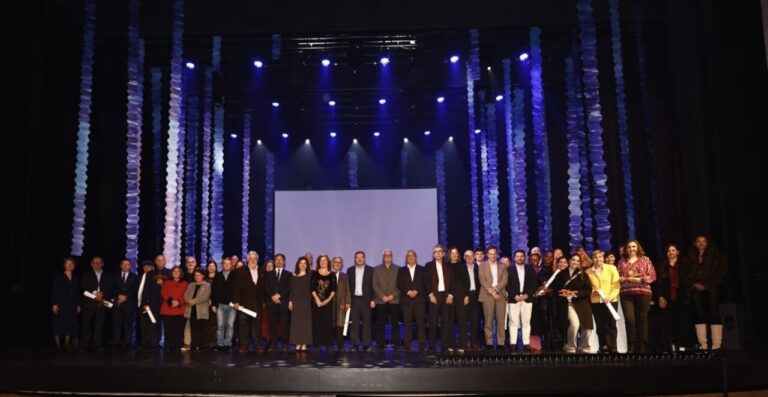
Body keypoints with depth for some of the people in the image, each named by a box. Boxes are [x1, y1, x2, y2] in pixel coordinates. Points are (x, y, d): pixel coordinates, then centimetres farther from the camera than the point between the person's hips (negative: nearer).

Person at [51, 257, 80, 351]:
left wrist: (78, 305, 9)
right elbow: (54, 291, -6)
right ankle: (58, 345, 2)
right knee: (59, 325, -3)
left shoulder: (75, 278, 12)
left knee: (70, 325, 2)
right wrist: (54, 304, -13)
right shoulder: (58, 277, -1)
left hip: (72, 305, 4)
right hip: (61, 305, -4)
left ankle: (66, 344, 8)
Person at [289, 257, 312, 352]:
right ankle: (298, 344, 6)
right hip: (296, 301, 2)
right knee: (296, 322, 2)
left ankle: (304, 344, 1)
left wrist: (311, 300, -11)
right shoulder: (294, 276, 10)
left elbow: (312, 289, -2)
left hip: (306, 301, -2)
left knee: (305, 322, -2)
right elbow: (292, 289, 10)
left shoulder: (309, 276, 3)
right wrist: (290, 301, 2)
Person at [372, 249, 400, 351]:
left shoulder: (397, 269, 8)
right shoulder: (377, 269, 10)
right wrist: (382, 296, -8)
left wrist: (392, 296, -9)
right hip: (380, 300, 0)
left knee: (395, 323, 0)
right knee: (380, 324, -1)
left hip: (394, 300, 0)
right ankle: (380, 345, 3)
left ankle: (396, 345, 5)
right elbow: (374, 285, 3)